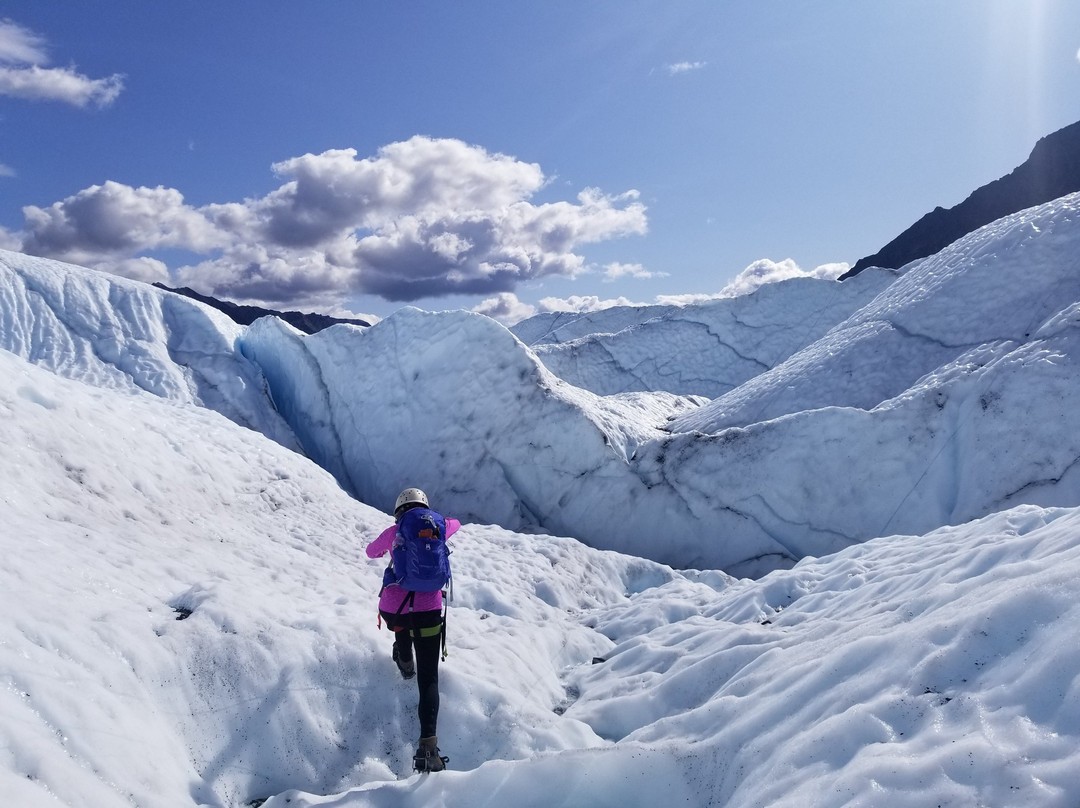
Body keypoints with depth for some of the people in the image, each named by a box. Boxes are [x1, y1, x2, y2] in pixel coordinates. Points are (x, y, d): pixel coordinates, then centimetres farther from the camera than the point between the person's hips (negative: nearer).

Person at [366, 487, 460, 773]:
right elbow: (454, 523, 35)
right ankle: (428, 746, -11)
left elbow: (372, 552, 27)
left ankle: (405, 662, 59)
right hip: (427, 609, 0)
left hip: (391, 610, 0)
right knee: (428, 679, 2)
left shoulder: (394, 531, 7)